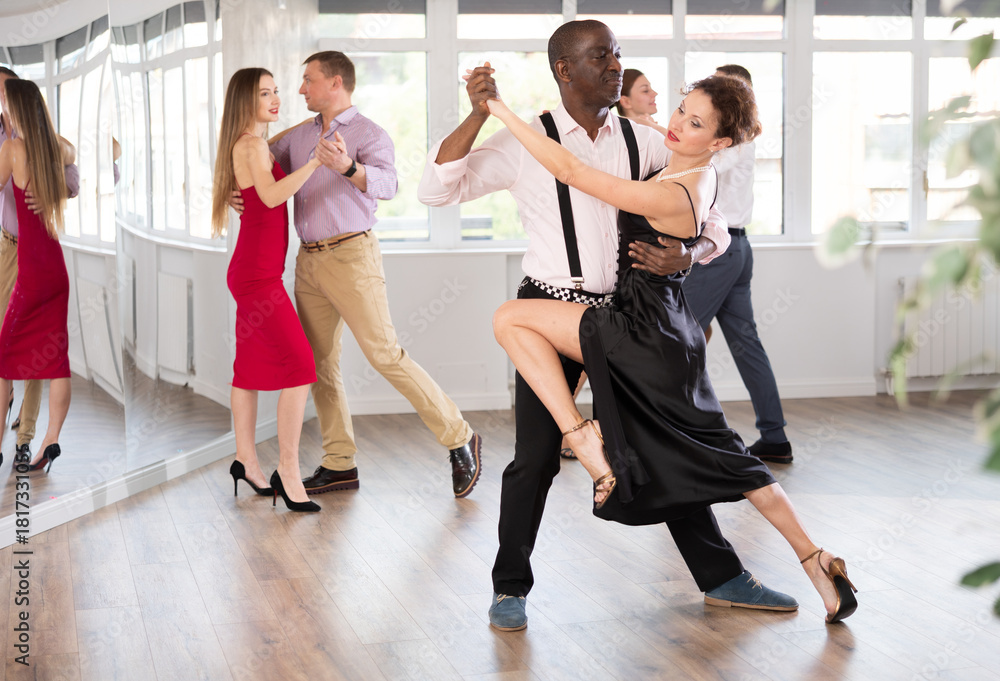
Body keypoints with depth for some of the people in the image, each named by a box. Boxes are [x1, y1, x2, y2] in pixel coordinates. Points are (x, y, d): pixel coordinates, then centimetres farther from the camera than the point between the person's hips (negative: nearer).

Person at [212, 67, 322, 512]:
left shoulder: (255, 143, 16)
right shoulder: (250, 144, -13)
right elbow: (272, 195, -27)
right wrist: (315, 161, -32)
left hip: (255, 271, 10)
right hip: (257, 273, -10)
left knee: (252, 366, 13)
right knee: (300, 365, -12)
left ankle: (246, 460, 20)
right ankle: (288, 471, -10)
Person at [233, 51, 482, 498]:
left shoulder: (369, 134, -5)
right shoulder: (299, 136, 15)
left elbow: (386, 184, -23)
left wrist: (347, 167, -43)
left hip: (351, 255, -7)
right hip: (309, 260, 7)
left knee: (385, 355, -11)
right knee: (320, 361, 6)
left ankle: (459, 440, -1)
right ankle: (339, 464, 13)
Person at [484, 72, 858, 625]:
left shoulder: (671, 196, -24)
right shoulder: (700, 175, 3)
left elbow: (569, 170, -23)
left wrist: (501, 110, -16)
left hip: (646, 335, -9)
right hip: (673, 331, 9)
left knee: (510, 318, -12)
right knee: (722, 459, 17)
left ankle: (581, 436, -13)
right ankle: (815, 560, 22)